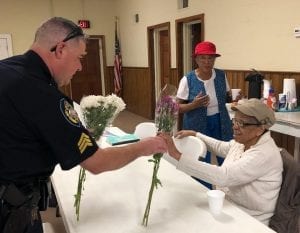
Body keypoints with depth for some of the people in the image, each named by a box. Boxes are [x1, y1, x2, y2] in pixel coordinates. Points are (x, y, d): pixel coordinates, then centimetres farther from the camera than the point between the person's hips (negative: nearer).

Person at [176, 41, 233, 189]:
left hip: (221, 123, 4)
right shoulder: (187, 80, -12)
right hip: (198, 127, -3)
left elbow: (227, 97, 13)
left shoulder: (221, 75, -1)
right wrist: (194, 104, -27)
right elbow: (178, 108, -9)